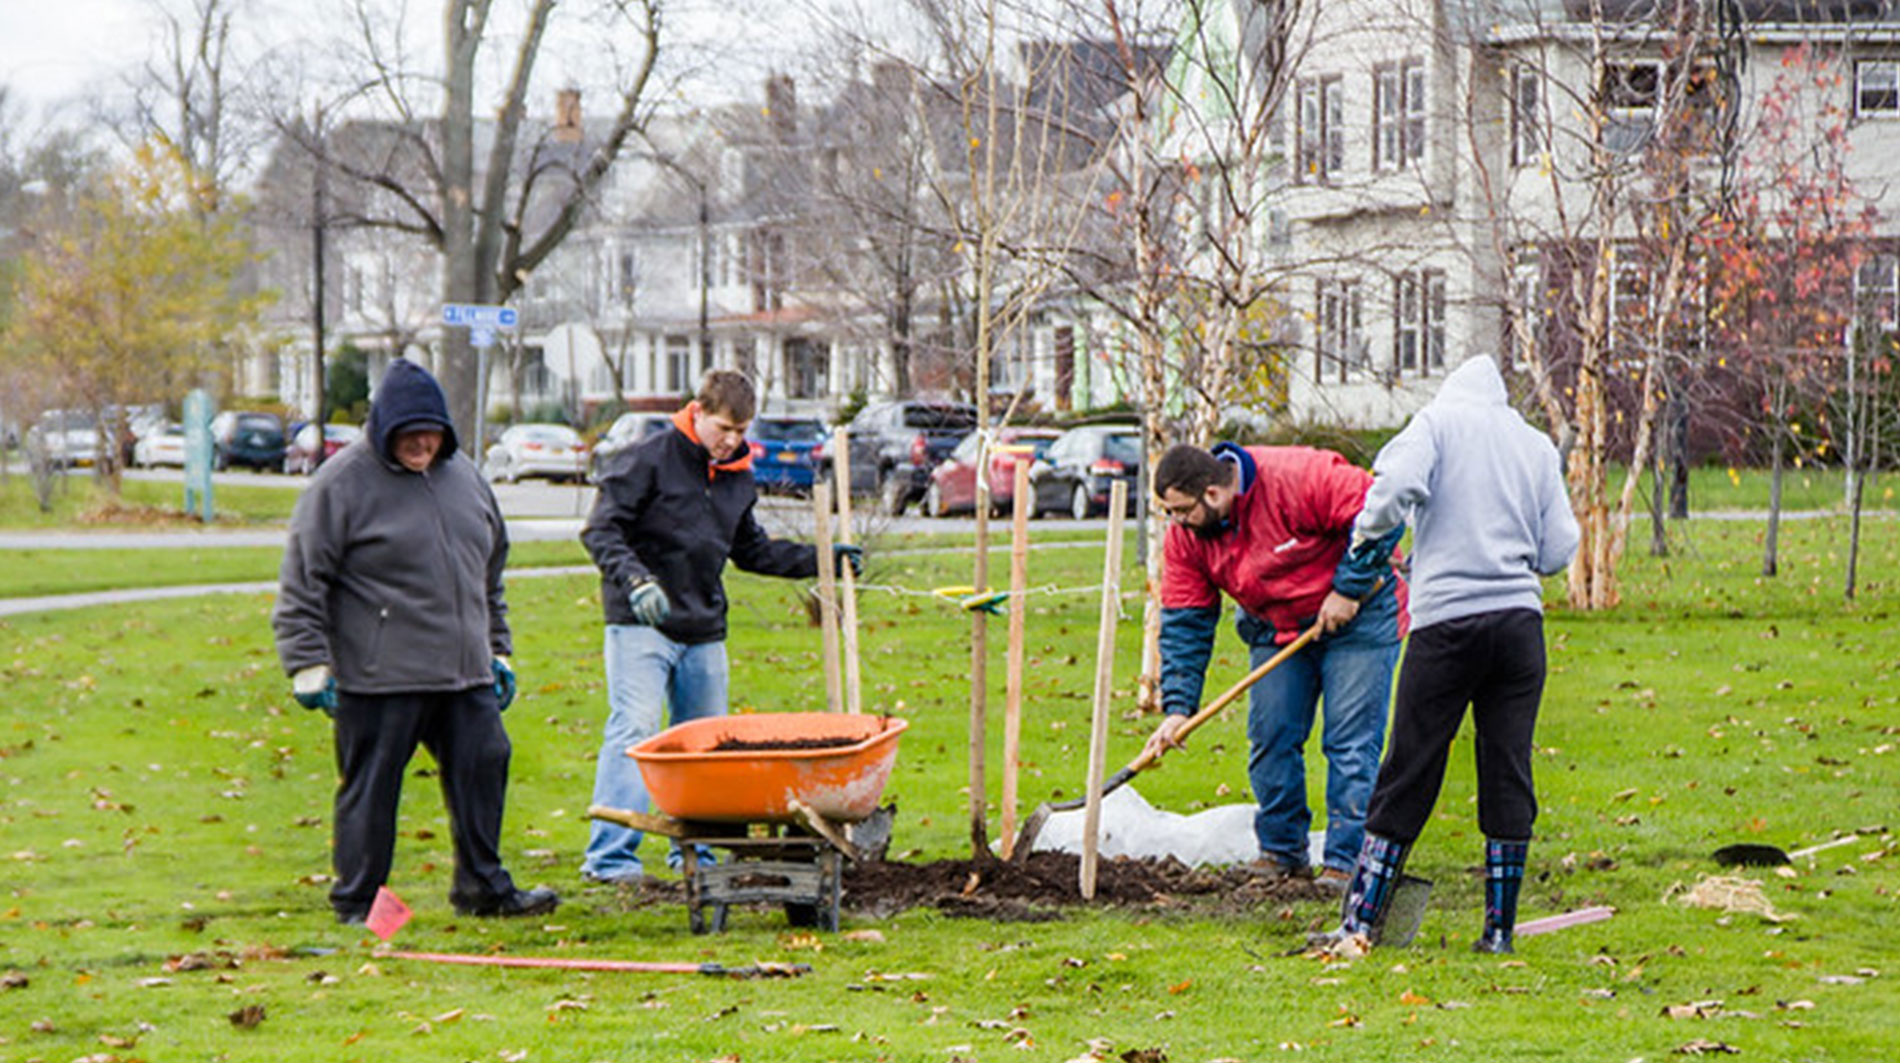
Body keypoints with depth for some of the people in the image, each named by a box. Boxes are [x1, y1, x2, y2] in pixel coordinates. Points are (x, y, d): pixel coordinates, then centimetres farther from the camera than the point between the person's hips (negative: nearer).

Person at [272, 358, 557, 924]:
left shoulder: (464, 476, 14)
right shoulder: (343, 482, -6)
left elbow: (490, 574, 25)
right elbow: (301, 582, -7)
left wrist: (497, 650, 22)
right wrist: (309, 665, -12)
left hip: (464, 671, 6)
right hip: (378, 675, -6)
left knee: (483, 765, 6)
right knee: (370, 786, -1)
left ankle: (483, 886, 19)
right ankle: (357, 903, 9)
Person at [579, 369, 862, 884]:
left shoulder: (739, 477, 13)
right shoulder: (649, 460, -7)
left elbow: (752, 550, 26)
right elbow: (601, 530, -13)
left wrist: (822, 559, 19)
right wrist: (635, 579, -29)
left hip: (703, 629, 7)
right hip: (641, 626, -7)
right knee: (633, 731, -15)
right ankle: (609, 856, -18)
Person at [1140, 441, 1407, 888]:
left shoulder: (1298, 478, -30)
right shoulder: (1185, 535, -9)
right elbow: (1184, 624, -6)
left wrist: (1348, 590, -24)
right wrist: (1178, 708, -14)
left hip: (1356, 617, -6)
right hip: (1276, 629, 6)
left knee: (1351, 743, -9)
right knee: (1270, 737, 0)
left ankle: (1345, 862, -5)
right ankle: (1282, 852, 15)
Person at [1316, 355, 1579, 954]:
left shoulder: (1440, 420, 5)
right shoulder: (1537, 445, 15)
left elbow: (1400, 483, -15)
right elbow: (1559, 550, 10)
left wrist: (1368, 529, 3)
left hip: (1446, 619, -3)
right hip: (1520, 618, 3)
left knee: (1408, 775, -1)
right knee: (1508, 775, 7)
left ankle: (1360, 920, 1)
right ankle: (1500, 928, 7)